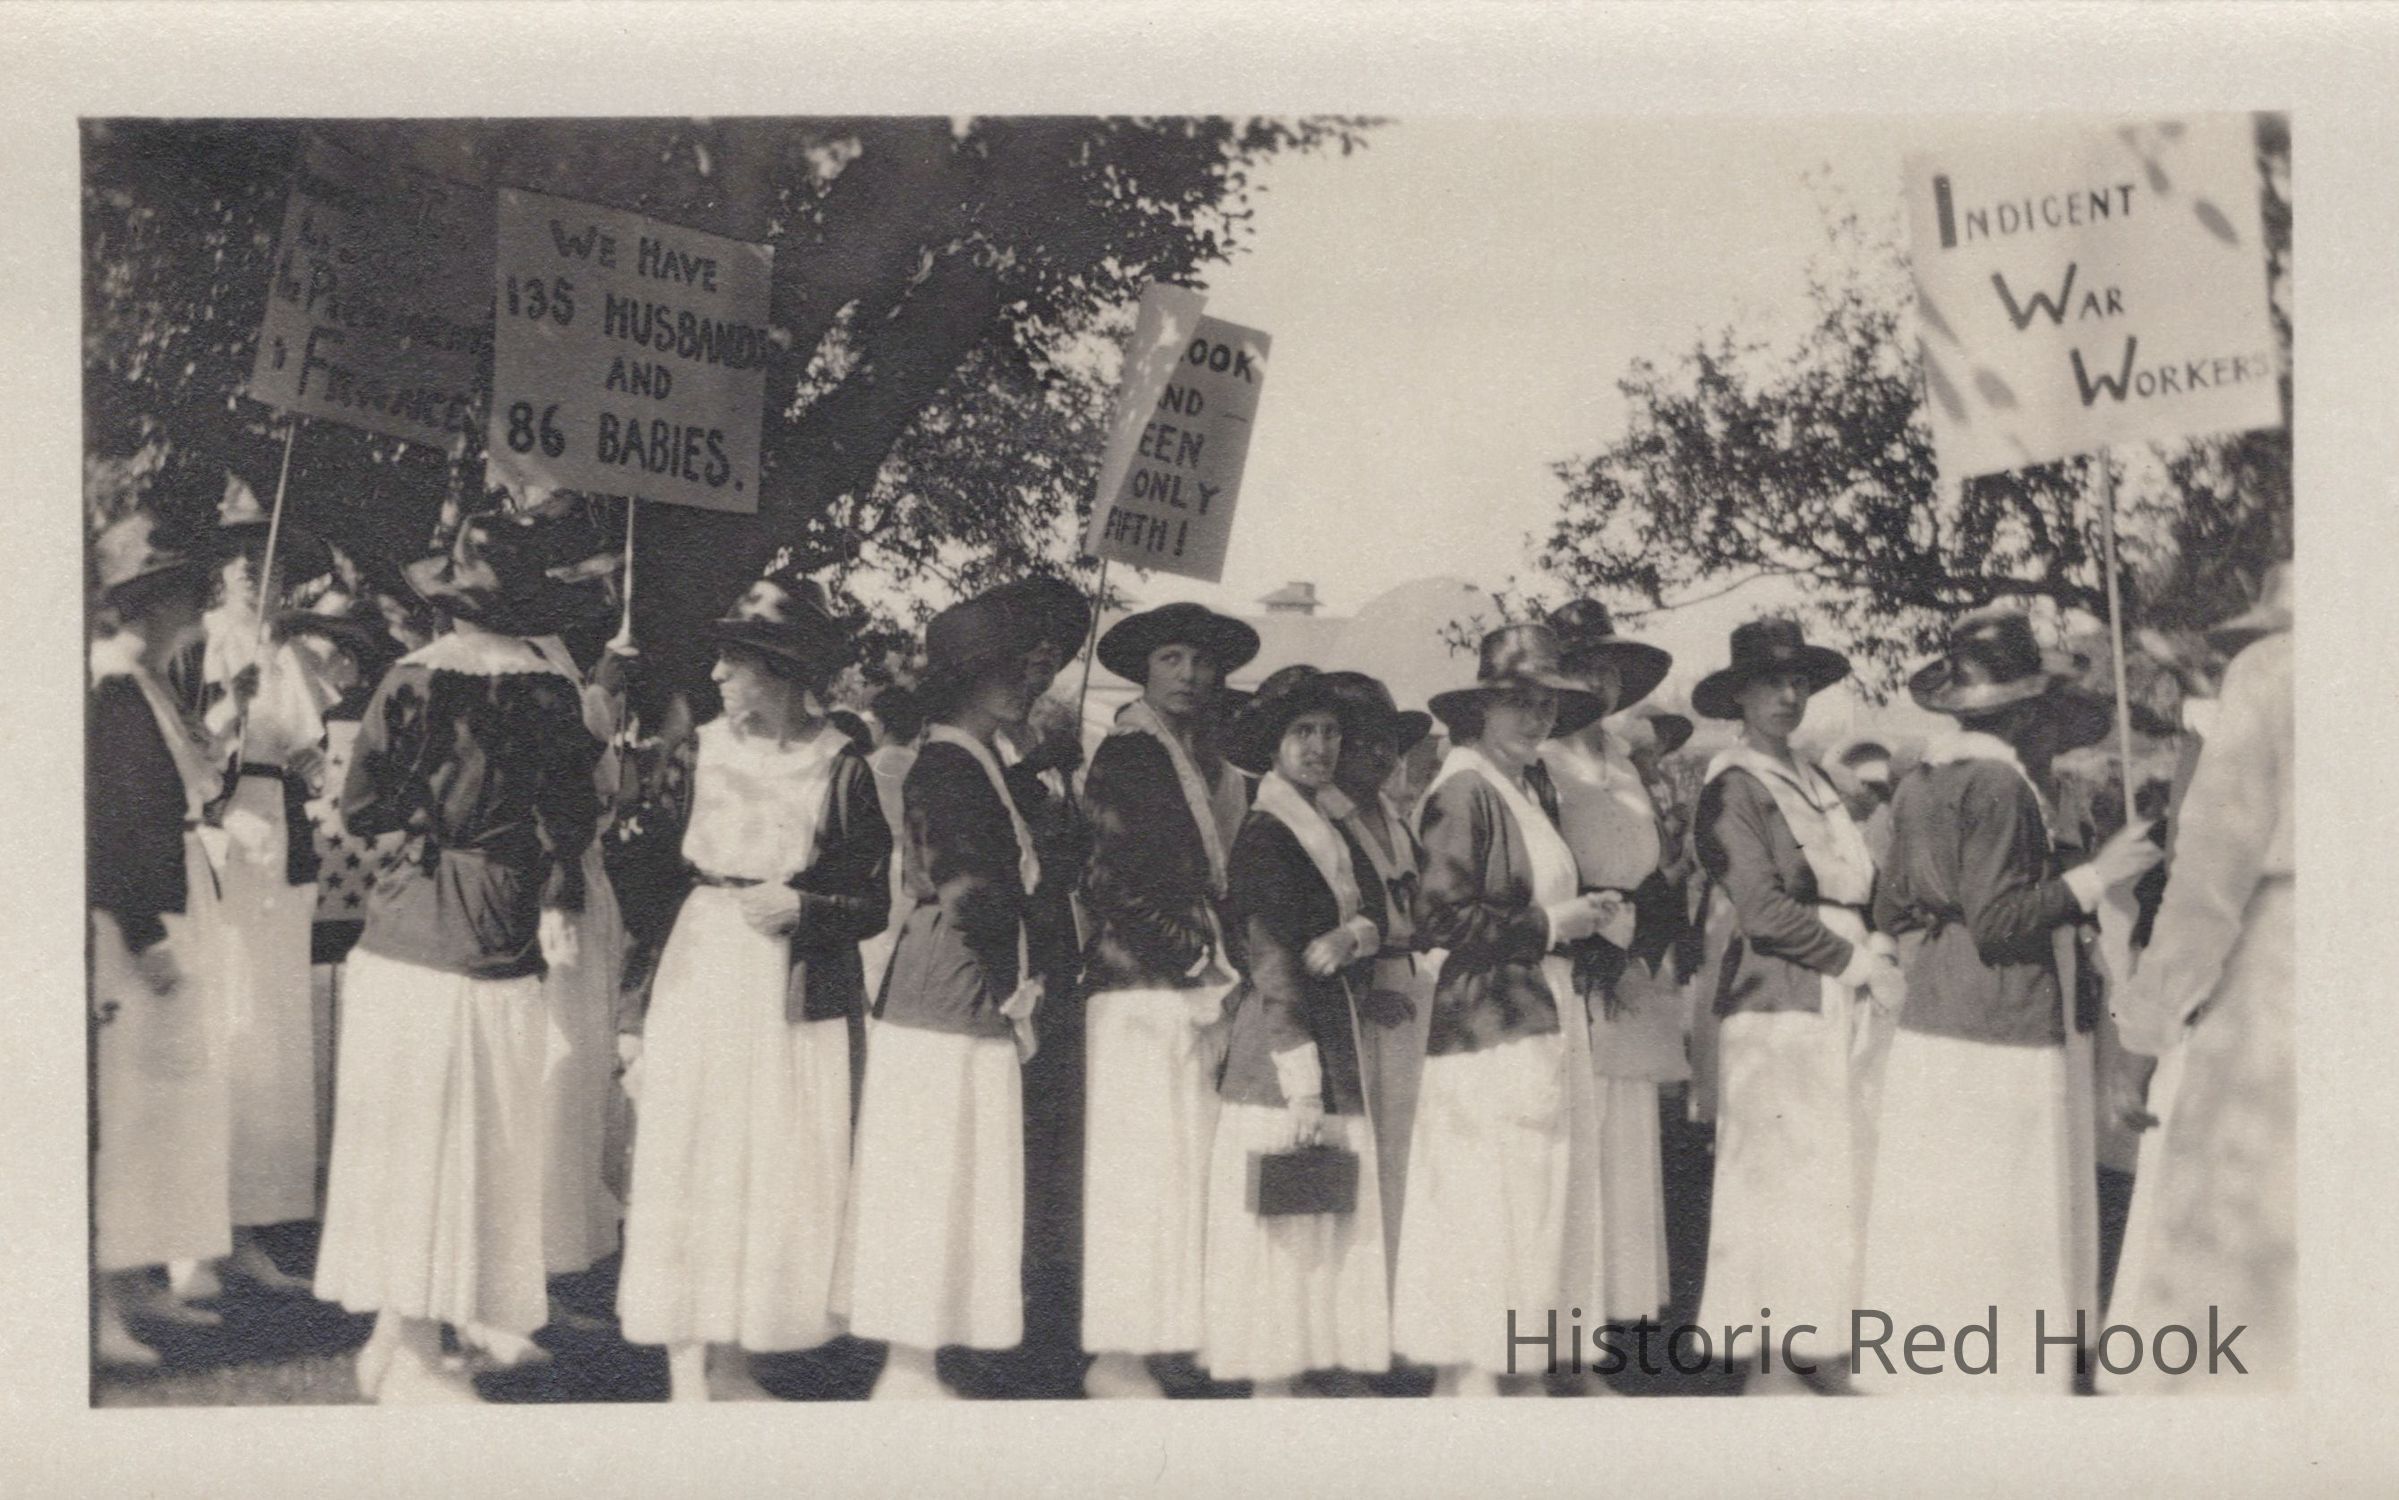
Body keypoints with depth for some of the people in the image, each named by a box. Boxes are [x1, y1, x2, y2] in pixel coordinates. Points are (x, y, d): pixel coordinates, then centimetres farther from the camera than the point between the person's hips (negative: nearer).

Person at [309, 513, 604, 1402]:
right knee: (477, 1141, 4)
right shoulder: (550, 689, -5)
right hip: (494, 941, -2)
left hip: (404, 931, 3)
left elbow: (360, 808, 0)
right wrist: (558, 908, 3)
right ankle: (412, 1353, 6)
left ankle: (396, 1332, 16)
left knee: (410, 1135, 10)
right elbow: (563, 816, -7)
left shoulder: (411, 679, -2)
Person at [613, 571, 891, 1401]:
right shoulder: (702, 750, 3)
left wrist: (801, 908, -18)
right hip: (701, 980, 1)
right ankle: (686, 1371, 4)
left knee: (782, 1179, 1)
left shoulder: (842, 768, -3)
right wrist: (640, 1018, 3)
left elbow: (872, 905, 2)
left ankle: (730, 1360, 15)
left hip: (797, 997, -1)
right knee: (688, 1172, -1)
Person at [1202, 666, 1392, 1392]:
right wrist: (1302, 1087, -19)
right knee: (1283, 1236, -6)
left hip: (1336, 1035, 8)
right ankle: (1273, 1386, -3)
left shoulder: (1335, 823, 16)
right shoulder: (1264, 834, -10)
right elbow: (1273, 962, -15)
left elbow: (1376, 914, 13)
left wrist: (1349, 936, -13)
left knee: (1333, 1235, 8)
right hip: (1279, 1048, -8)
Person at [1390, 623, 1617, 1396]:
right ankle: (1473, 1378, -4)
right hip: (1494, 1037, -10)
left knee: (1534, 1210, 10)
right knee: (1489, 1210, -8)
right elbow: (1440, 916, -19)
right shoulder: (1465, 792, -11)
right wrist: (1550, 925, -13)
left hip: (1544, 1028, 10)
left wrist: (1579, 920, 11)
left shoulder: (1520, 794, 20)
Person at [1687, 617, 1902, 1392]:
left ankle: (1822, 1355, 11)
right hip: (1778, 1006, -8)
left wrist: (1878, 951, 0)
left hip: (1843, 1004, 8)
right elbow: (1763, 907, -14)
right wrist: (1856, 960, -10)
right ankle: (1770, 1363, -1)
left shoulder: (1814, 780, 18)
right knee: (1781, 1177, -5)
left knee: (1840, 1176, 6)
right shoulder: (1732, 788, -6)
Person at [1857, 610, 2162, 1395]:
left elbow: (1892, 910, 17)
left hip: (1930, 1023, 9)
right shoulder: (1998, 782, -15)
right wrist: (2094, 877, -14)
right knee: (2000, 1231, -3)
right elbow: (1998, 921, -19)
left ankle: (1915, 1373, 20)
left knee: (1933, 1225, 14)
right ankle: (2005, 1376, 0)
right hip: (2000, 1034, -9)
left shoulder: (1919, 784, 11)